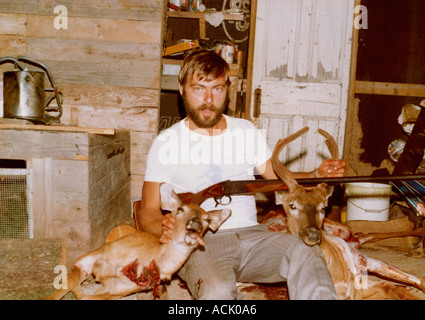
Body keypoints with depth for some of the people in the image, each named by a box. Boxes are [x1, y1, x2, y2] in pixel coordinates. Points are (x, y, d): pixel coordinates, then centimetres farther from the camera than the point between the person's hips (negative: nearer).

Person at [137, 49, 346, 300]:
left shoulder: (247, 131, 15)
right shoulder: (165, 142, 5)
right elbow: (148, 212, 5)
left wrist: (317, 175, 2)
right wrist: (164, 227, -18)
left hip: (251, 234, 4)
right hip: (200, 242, -3)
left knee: (305, 254, -27)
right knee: (217, 290, -37)